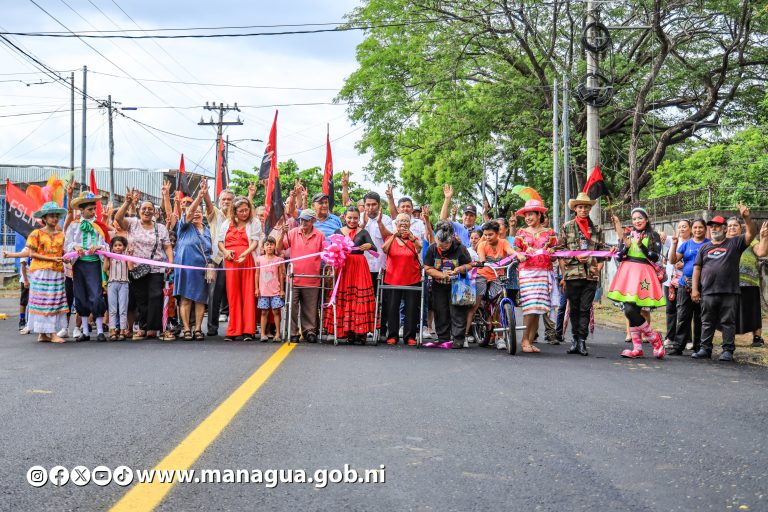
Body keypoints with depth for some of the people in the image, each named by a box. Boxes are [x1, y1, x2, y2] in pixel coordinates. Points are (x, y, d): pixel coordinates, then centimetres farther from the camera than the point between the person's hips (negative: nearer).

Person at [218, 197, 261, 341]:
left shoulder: (254, 222, 8)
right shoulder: (227, 223, 18)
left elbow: (255, 242, -3)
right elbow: (220, 241, 17)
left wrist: (246, 253, -21)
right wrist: (225, 251, -4)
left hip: (247, 261, -3)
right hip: (231, 261, 3)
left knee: (248, 294, -5)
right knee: (233, 296, 1)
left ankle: (248, 331, -4)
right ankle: (234, 331, 4)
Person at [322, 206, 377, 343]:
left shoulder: (363, 233, 8)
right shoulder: (338, 232, 12)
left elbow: (375, 249, -4)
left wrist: (369, 246, -25)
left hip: (359, 268, -1)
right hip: (343, 267, 1)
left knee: (360, 298, -7)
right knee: (343, 299, -2)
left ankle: (360, 331, -4)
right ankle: (348, 331, 5)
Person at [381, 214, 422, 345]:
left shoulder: (414, 239, 7)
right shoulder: (391, 238, 8)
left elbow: (419, 249, -14)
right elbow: (384, 249, -12)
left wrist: (410, 236, -29)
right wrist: (394, 235, -23)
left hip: (412, 279, 0)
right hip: (393, 278, 0)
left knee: (411, 308, 0)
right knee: (392, 307, -1)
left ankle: (409, 336, 7)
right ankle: (392, 335, 6)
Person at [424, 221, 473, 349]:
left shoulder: (460, 248, -15)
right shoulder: (432, 249, -9)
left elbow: (470, 265, -5)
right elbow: (427, 268, -5)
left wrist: (460, 269, -25)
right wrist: (442, 275, -19)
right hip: (439, 286, 3)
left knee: (457, 312, -6)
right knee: (440, 313, 8)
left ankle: (458, 340, -2)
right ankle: (443, 339, 17)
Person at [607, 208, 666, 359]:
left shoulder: (653, 236, 6)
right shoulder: (627, 234, 13)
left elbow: (656, 257, -2)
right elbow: (619, 257, 8)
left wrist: (641, 246, -13)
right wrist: (626, 246, -9)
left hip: (643, 274, -4)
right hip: (627, 272, 4)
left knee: (630, 310, -15)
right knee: (631, 311, 1)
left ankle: (654, 338, 3)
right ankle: (637, 348, 8)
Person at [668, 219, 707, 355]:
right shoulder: (686, 244, 12)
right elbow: (673, 260, 5)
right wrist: (674, 244, -6)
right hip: (685, 285, 2)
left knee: (700, 318, 3)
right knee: (683, 317, 0)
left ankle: (698, 346, 11)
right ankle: (678, 346, 2)